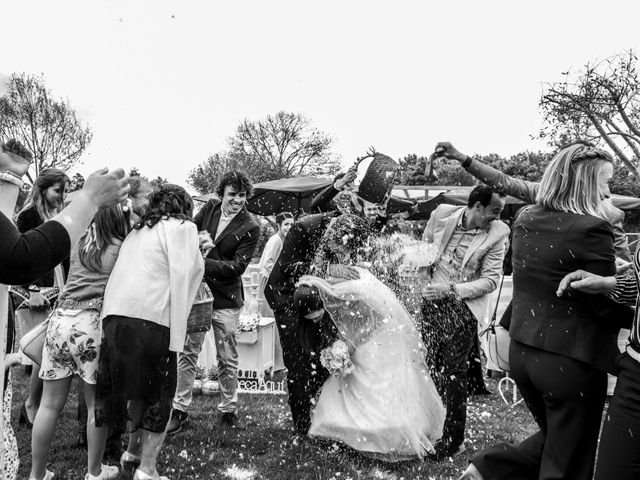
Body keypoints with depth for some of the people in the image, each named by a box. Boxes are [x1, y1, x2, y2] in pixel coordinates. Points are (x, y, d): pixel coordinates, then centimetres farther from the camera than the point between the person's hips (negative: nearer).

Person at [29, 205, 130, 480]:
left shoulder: (79, 245, 15)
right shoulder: (122, 249, 2)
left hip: (60, 320, 5)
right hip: (92, 325, -5)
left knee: (50, 405, 10)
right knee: (97, 404, 9)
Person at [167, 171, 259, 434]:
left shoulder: (250, 228, -8)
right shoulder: (210, 207, 3)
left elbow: (238, 265, -14)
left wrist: (204, 263, -23)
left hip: (226, 299, -2)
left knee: (228, 359, 8)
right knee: (187, 352, 6)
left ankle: (228, 410, 24)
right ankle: (179, 409, 16)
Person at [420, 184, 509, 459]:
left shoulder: (497, 233, -10)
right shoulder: (442, 214, -2)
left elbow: (491, 280, -11)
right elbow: (424, 247, 16)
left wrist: (452, 290, -20)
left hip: (463, 307, -3)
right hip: (433, 300, 3)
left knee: (454, 371, -1)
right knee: (430, 364, 11)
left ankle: (453, 439, 13)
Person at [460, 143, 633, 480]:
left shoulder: (525, 221, 2)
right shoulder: (591, 230, -19)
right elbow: (607, 309, -16)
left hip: (522, 352, 7)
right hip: (571, 361, -7)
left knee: (553, 439, 29)